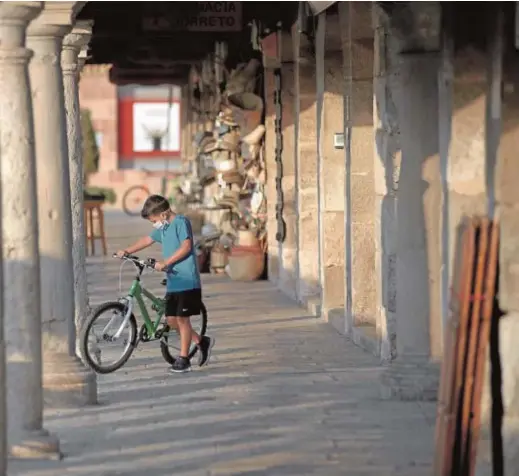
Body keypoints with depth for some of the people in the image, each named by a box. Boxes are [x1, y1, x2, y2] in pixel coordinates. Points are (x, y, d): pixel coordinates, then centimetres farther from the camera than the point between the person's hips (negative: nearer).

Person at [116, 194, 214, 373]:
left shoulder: (181, 222, -11)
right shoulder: (163, 228, 15)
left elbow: (186, 247, -21)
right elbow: (148, 239, 26)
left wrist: (165, 262, -23)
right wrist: (127, 251, 18)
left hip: (187, 281, -9)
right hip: (173, 282, 9)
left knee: (182, 318, -5)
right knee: (171, 320, 8)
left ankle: (183, 359, 3)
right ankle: (202, 341, 23)